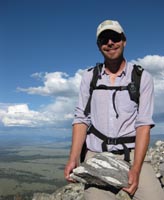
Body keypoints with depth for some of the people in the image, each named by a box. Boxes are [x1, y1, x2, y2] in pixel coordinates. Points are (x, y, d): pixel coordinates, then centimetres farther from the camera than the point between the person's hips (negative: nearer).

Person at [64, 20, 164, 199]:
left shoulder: (142, 77, 1)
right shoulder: (89, 77, 7)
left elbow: (143, 124, -6)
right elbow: (81, 118, 3)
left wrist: (135, 169, -15)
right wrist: (73, 158, -9)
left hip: (132, 155, -1)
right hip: (96, 156, 2)